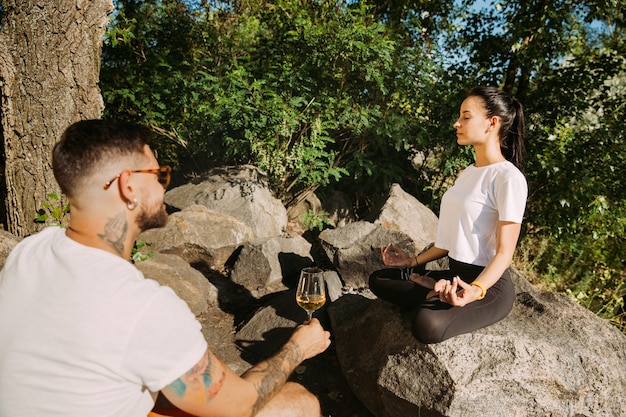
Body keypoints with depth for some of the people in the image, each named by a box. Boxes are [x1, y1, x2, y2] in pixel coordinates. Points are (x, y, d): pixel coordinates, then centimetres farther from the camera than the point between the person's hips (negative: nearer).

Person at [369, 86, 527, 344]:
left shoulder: (508, 177, -15)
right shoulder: (467, 173, 12)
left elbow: (504, 252, -18)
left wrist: (476, 290, -35)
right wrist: (413, 261, 15)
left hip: (488, 284, -9)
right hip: (456, 275, 9)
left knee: (427, 325, -36)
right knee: (378, 280, 1)